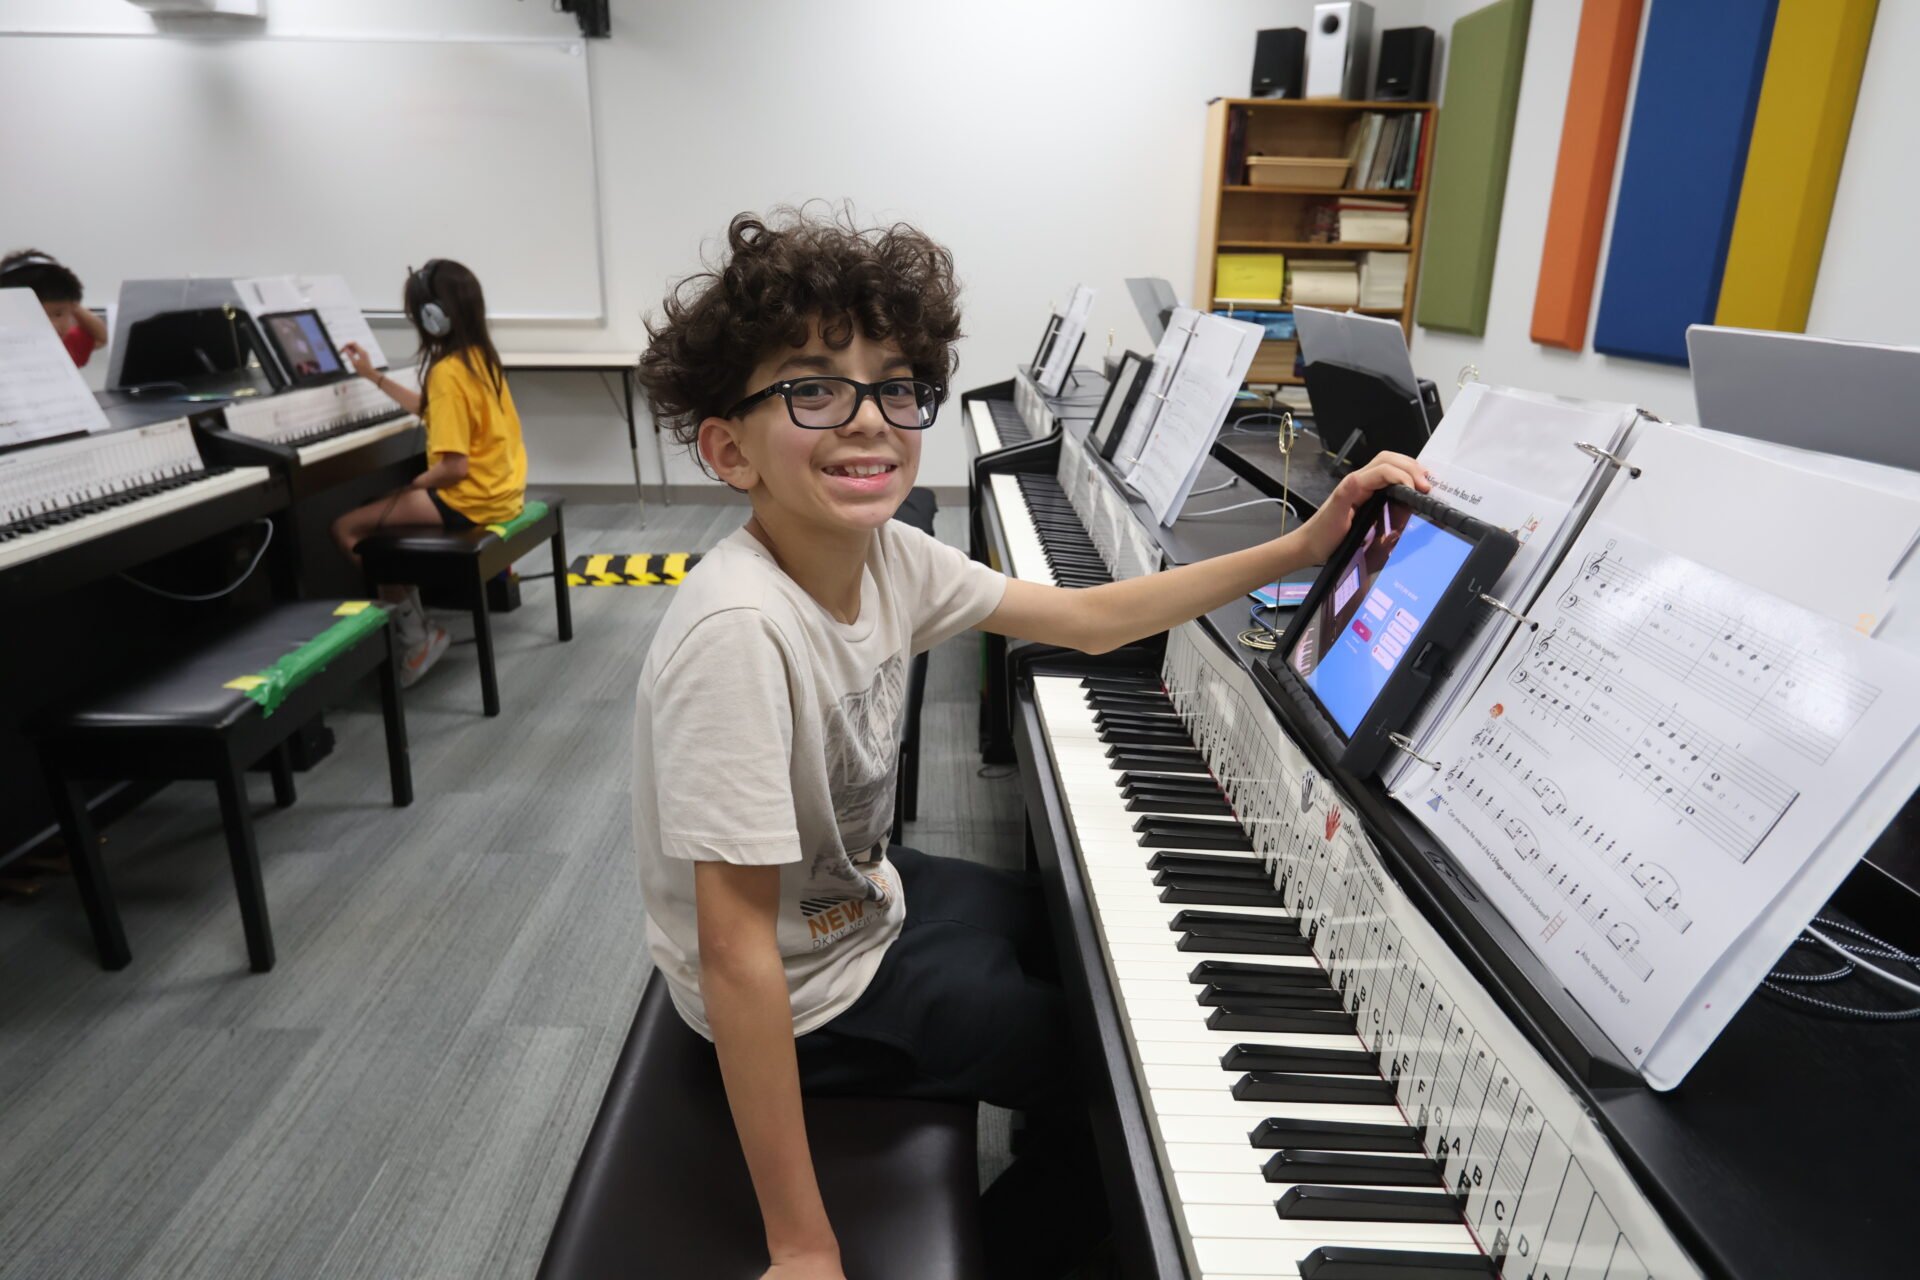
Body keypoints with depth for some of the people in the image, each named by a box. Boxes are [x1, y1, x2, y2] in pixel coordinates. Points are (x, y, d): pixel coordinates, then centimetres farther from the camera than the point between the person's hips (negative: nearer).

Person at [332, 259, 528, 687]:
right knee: (381, 515, 29)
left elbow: (454, 467, -26)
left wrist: (407, 487, -9)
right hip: (500, 488, 10)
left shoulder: (446, 372, -21)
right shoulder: (480, 356, 7)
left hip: (471, 500, -10)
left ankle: (415, 637, -4)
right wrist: (374, 377, 25)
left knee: (347, 528, -7)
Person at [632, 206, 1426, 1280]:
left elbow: (1090, 617, -2)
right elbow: (737, 956, -33)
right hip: (810, 996, -7)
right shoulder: (741, 630, -36)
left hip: (862, 896, 7)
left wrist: (1304, 545, -4)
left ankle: (1053, 1173, 50)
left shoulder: (885, 557, -12)